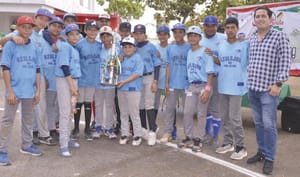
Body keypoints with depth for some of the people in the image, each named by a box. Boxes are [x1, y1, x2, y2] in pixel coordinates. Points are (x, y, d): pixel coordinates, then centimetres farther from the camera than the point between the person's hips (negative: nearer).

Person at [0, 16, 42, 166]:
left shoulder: (34, 47, 8)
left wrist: (38, 91, 6)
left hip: (30, 91, 5)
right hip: (14, 90, -5)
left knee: (28, 119, 15)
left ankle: (26, 145, 30)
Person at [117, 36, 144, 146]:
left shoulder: (138, 58, -6)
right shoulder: (122, 59, 13)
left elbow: (137, 74, -16)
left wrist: (125, 81, -21)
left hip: (133, 89, -6)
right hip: (121, 89, 6)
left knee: (134, 113, -2)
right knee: (123, 113, 13)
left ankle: (137, 135, 10)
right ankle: (124, 134, 24)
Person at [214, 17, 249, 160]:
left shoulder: (245, 44, -5)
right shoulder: (220, 45, 9)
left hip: (236, 85, -5)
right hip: (222, 85, 5)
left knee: (234, 117, -6)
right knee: (224, 116, 12)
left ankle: (241, 147, 7)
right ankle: (228, 143, 26)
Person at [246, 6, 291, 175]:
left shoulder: (280, 36, -5)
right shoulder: (251, 38, 10)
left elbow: (285, 62, -9)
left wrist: (278, 84, -15)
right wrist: (248, 81, 16)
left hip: (269, 89, -5)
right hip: (252, 88, 5)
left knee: (269, 125, -3)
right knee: (258, 123, 14)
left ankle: (269, 158, 9)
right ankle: (261, 152, 27)